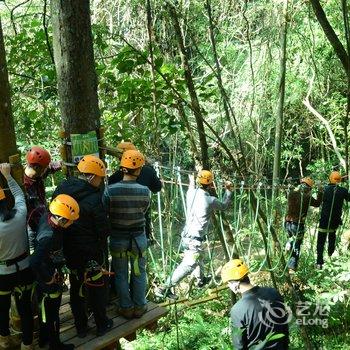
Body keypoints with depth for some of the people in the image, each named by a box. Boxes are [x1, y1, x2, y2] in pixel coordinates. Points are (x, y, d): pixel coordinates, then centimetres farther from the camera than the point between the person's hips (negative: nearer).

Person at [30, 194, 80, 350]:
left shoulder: (46, 218, -12)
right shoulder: (49, 237, -37)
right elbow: (35, 262, -44)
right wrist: (48, 278, -25)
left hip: (50, 277, 8)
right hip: (50, 284, -8)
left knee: (45, 310, 27)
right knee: (52, 315, 14)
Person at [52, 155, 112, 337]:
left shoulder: (61, 188, -6)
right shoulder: (94, 199, -24)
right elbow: (103, 230, -16)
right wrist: (100, 247, 5)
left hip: (68, 251, 6)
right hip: (90, 253, -5)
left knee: (76, 288, 20)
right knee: (96, 288, 14)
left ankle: (80, 327, 33)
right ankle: (102, 325, 29)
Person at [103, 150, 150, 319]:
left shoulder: (110, 190, -19)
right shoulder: (144, 191, -17)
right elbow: (143, 211, -3)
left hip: (117, 239, 0)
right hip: (138, 238, 0)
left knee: (121, 274, 17)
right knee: (139, 273, 18)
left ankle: (126, 308, 28)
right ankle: (139, 307, 31)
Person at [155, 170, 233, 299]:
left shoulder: (191, 193, -1)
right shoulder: (210, 200, -16)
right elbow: (224, 206, 5)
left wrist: (191, 184, 44)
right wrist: (228, 190, 18)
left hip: (186, 235, 8)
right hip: (195, 239, -8)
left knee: (199, 256, 29)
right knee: (187, 266, -5)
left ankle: (201, 279, 50)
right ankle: (164, 288, -9)